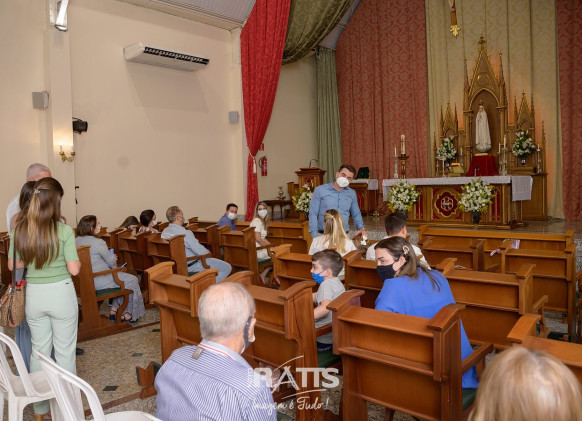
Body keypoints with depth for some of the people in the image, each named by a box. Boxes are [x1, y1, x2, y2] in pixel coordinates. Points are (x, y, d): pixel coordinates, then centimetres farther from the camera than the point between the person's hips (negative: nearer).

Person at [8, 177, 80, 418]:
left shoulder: (19, 230, -4)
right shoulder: (63, 231, -17)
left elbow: (13, 265, 6)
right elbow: (74, 269, -15)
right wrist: (77, 258, 4)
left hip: (34, 296, 4)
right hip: (61, 294, -4)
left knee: (39, 350, 18)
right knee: (65, 351, 10)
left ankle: (40, 407, 33)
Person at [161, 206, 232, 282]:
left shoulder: (164, 232, -1)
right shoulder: (185, 233, -28)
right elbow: (201, 252, -24)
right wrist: (208, 252, -2)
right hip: (191, 266, -9)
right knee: (227, 267, -6)